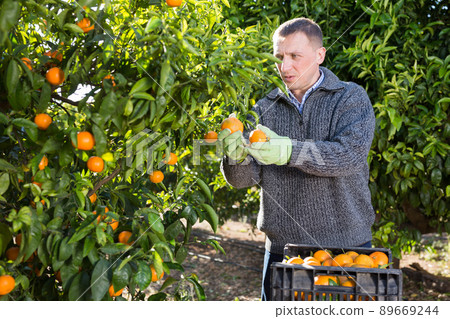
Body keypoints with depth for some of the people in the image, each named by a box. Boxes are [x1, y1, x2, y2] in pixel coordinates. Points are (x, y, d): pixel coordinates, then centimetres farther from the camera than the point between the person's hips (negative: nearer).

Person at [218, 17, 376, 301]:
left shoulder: (351, 97, -1)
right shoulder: (265, 109, 7)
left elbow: (350, 154, -20)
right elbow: (244, 179, 0)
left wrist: (289, 151, -34)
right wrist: (238, 157, -23)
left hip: (346, 245, -2)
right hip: (282, 248, 3)